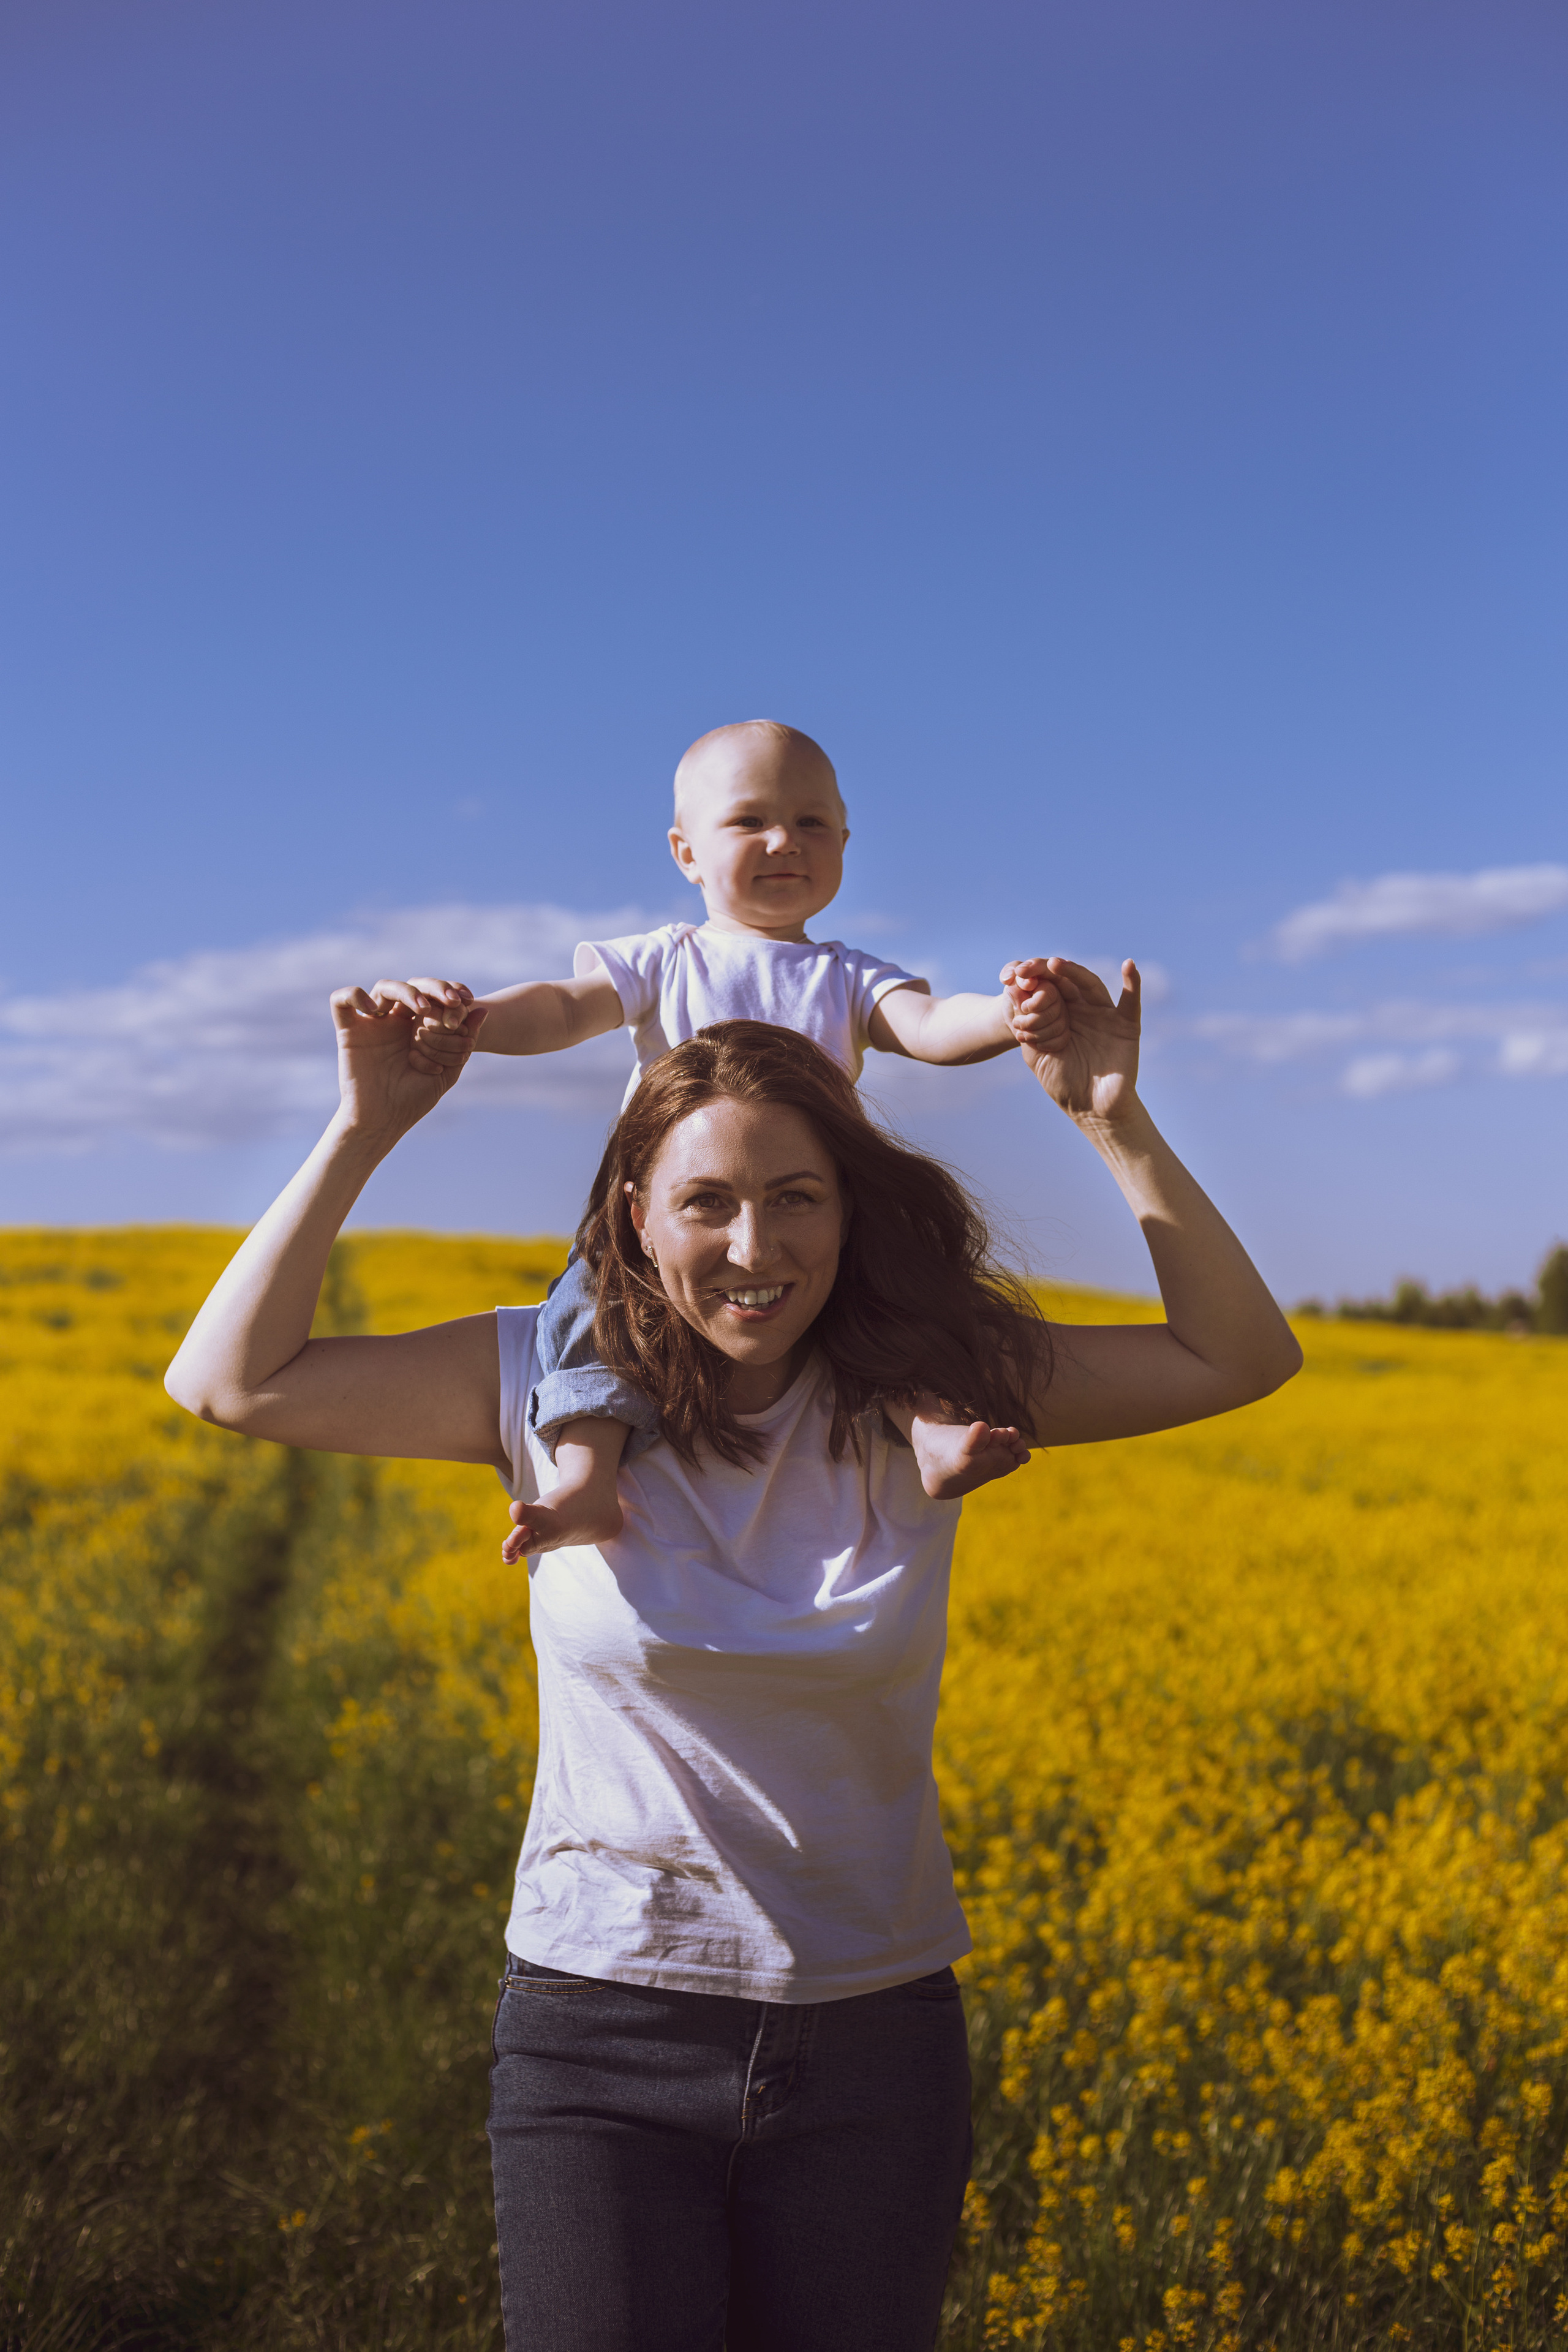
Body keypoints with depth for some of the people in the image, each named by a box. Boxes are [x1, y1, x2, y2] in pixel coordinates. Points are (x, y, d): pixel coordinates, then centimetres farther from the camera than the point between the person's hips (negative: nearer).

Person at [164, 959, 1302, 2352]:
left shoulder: (926, 1391, -5)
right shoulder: (552, 1385, -7)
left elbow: (1244, 1356, -5)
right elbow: (228, 1382, -7)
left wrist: (1115, 1120, -15)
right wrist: (368, 1129, -12)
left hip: (873, 2041, 2)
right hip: (603, 2033, -1)